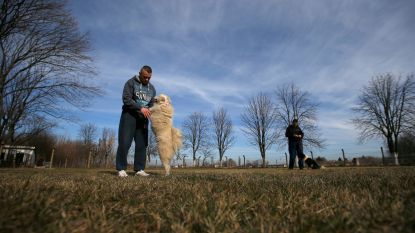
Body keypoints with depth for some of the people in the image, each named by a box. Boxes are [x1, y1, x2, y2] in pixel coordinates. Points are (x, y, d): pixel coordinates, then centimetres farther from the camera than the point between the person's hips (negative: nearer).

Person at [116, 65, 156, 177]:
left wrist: (147, 116, -5)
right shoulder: (131, 82, -2)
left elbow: (151, 105, 12)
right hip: (129, 115, -4)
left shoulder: (152, 88, 14)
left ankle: (139, 169, 5)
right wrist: (140, 108, -24)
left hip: (143, 118, 5)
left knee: (142, 144, 0)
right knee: (124, 143, -8)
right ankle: (121, 169, 0)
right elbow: (126, 99, -14)